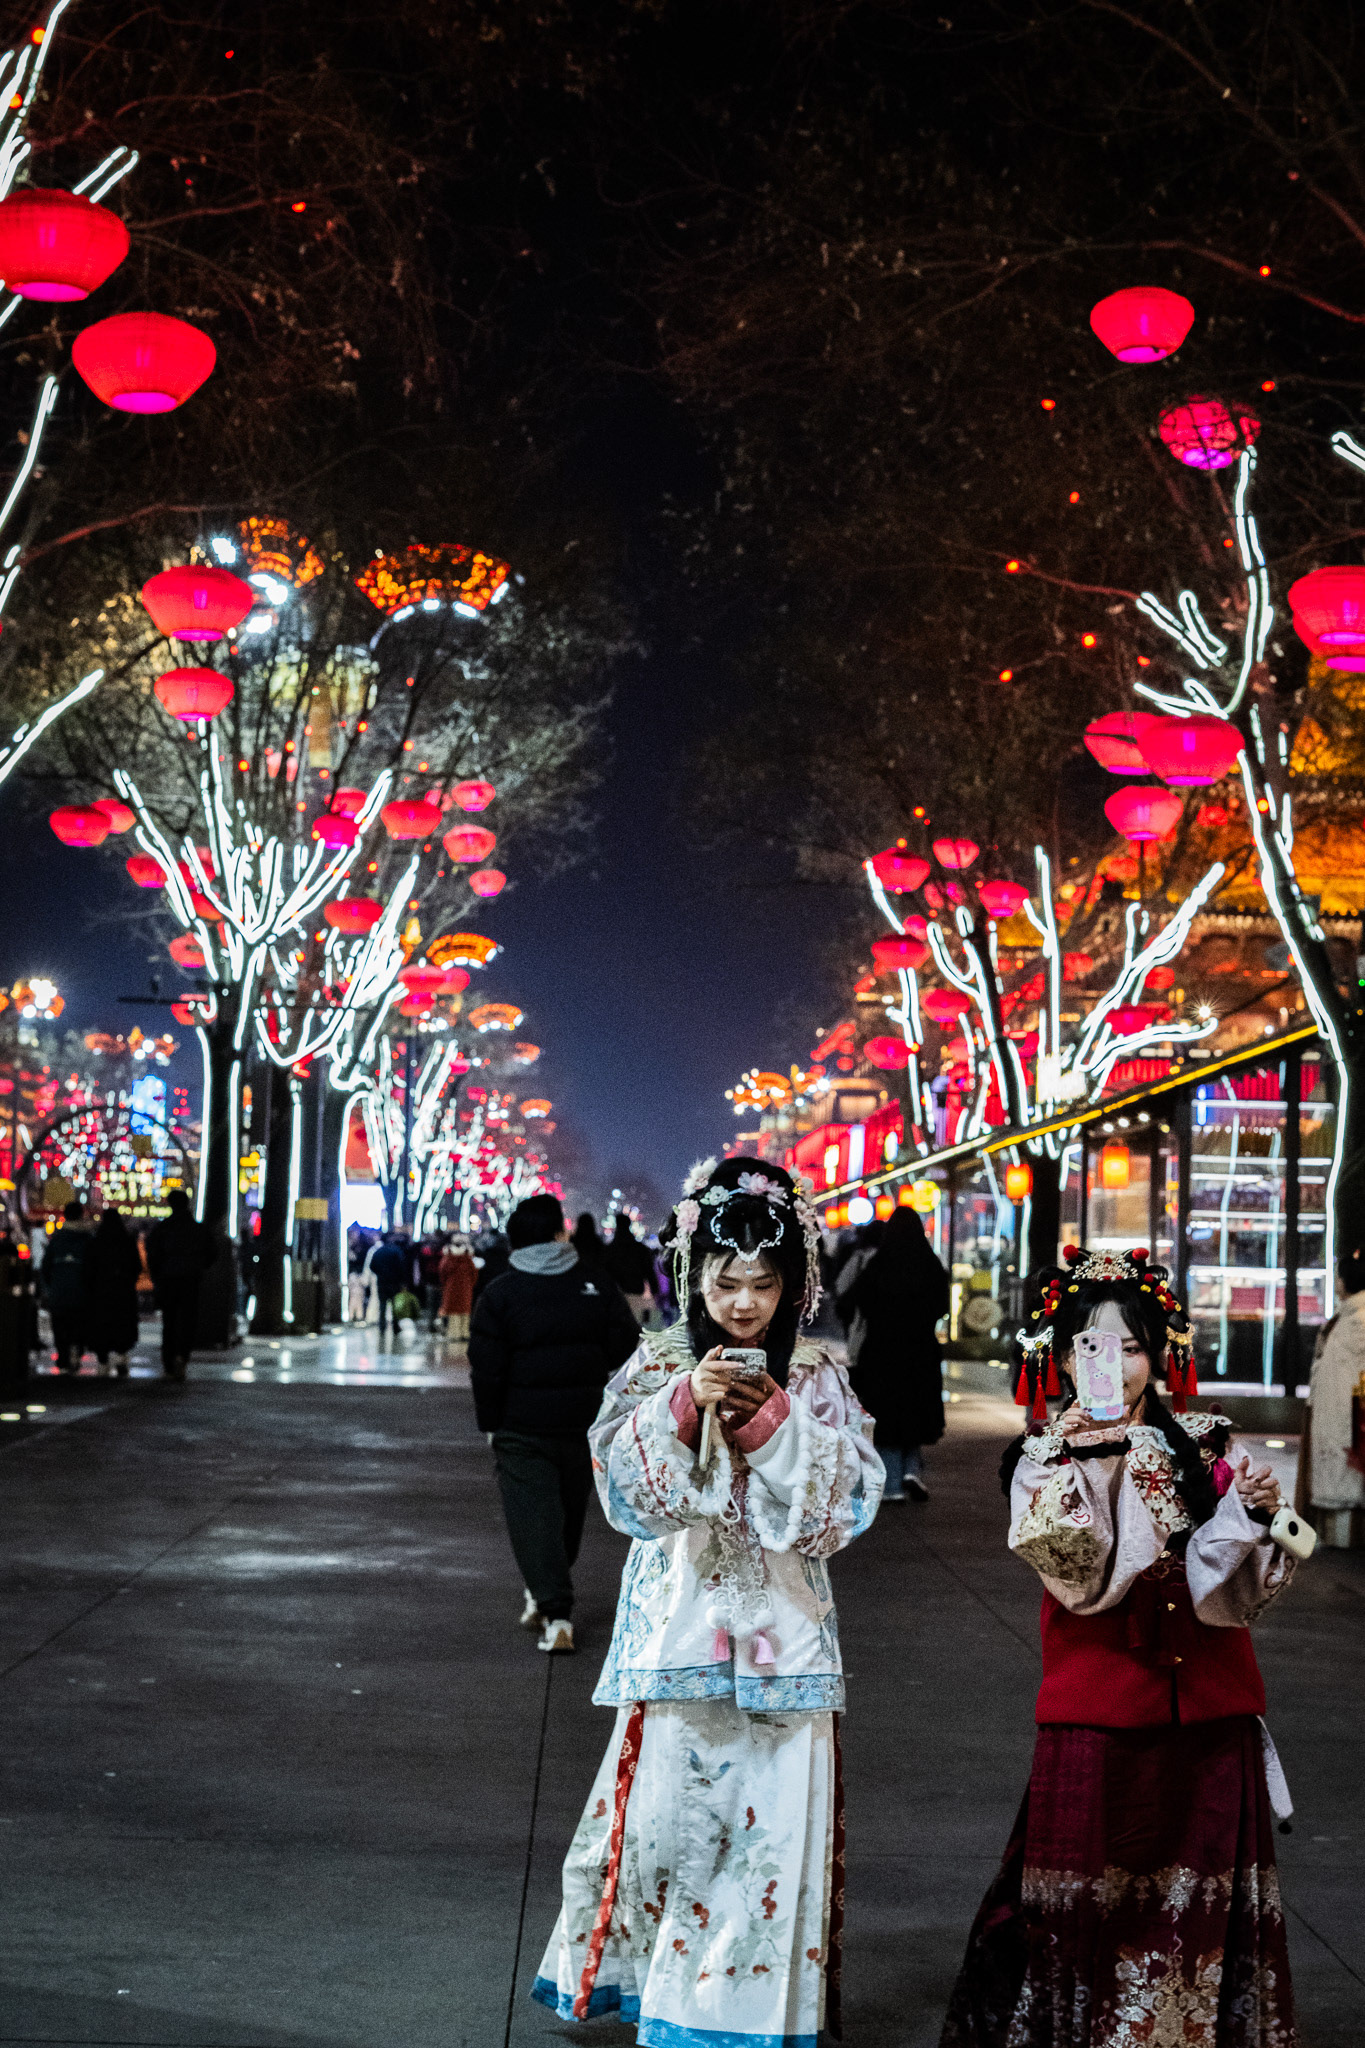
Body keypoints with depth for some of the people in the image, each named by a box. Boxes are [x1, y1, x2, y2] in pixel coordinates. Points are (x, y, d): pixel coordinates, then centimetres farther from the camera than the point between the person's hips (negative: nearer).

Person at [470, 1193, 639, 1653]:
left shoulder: (499, 1294, -8)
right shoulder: (596, 1286, -2)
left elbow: (486, 1368, -9)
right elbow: (624, 1347, 0)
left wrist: (491, 1424, 1)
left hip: (522, 1429, -3)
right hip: (583, 1425, 3)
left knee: (534, 1516, -1)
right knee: (570, 1509, 20)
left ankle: (556, 1614, -12)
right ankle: (545, 1596, 35)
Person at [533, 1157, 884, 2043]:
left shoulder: (818, 1377, 1)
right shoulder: (660, 1362, 2)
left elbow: (841, 1504, -6)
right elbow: (624, 1486, -7)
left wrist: (770, 1421, -18)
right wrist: (685, 1405, -20)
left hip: (779, 1627, 0)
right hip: (679, 1621, 0)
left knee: (772, 1807, -1)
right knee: (664, 1804, 2)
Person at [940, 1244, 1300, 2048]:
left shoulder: (1205, 1449, 4)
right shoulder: (1048, 1458, -2)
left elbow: (1237, 1585, -1)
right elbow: (1079, 1577, -17)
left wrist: (1255, 1512, -19)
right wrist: (1081, 1463, -25)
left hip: (1208, 1719, 2)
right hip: (1099, 1724, -2)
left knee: (1202, 1907, 8)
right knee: (1095, 1906, 3)